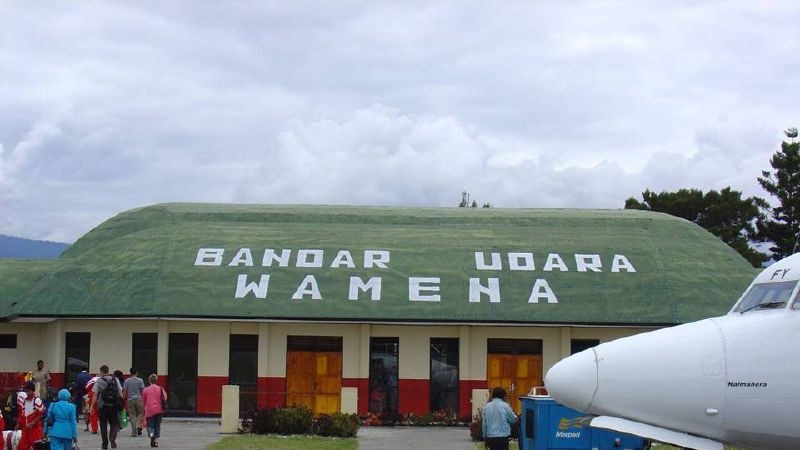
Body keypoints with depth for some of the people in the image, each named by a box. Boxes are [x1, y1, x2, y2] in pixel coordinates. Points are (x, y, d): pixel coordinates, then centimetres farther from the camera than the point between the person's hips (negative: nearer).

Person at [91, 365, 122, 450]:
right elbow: (120, 393, 5)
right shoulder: (115, 380, 5)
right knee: (114, 423, 11)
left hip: (102, 406, -1)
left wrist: (92, 406, 1)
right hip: (114, 406, 1)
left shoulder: (98, 381, -2)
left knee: (103, 425, 9)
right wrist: (121, 404, 11)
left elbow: (95, 395, -3)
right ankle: (112, 438, -14)